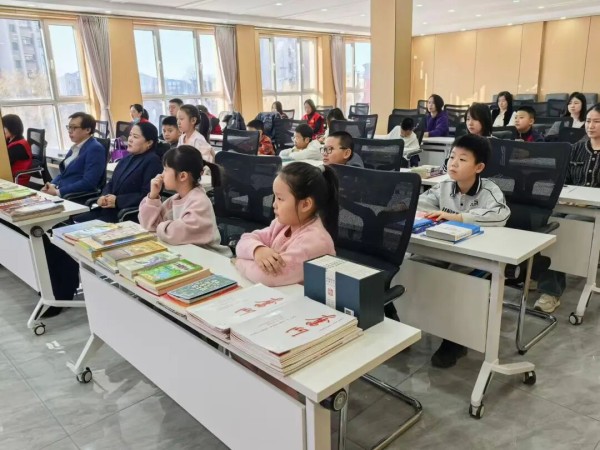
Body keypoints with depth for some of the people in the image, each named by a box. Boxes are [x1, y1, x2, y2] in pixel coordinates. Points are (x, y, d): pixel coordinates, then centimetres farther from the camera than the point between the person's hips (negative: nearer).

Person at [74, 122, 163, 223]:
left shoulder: (153, 161, -9)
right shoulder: (127, 158, 18)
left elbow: (147, 195, -20)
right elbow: (111, 183, 20)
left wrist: (117, 201, -16)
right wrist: (103, 196, -2)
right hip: (109, 209, 8)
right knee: (76, 220, -5)